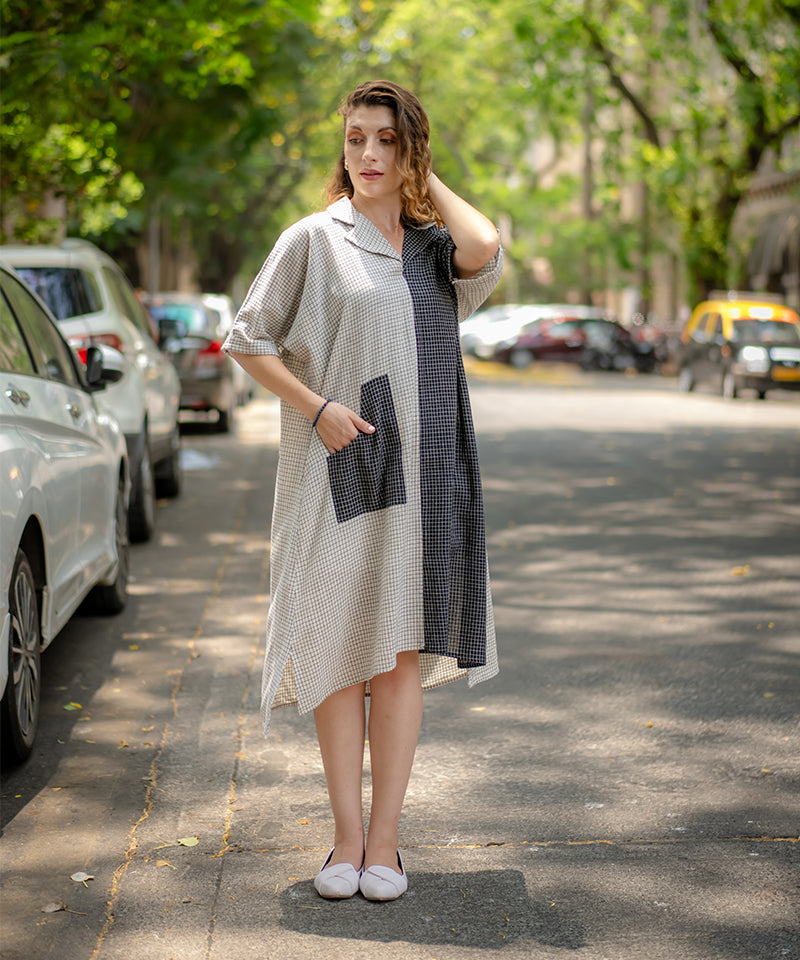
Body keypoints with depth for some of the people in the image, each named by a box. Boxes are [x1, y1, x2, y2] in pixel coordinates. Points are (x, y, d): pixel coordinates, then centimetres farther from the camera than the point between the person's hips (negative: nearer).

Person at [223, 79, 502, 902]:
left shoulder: (434, 245, 11)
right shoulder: (315, 240, 3)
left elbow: (484, 251, -13)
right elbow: (248, 339, 2)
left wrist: (427, 183, 2)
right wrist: (315, 406, -10)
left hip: (419, 472, 2)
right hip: (337, 470, -2)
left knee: (402, 651, 2)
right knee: (340, 645, 0)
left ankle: (384, 839, 10)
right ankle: (347, 835, 12)